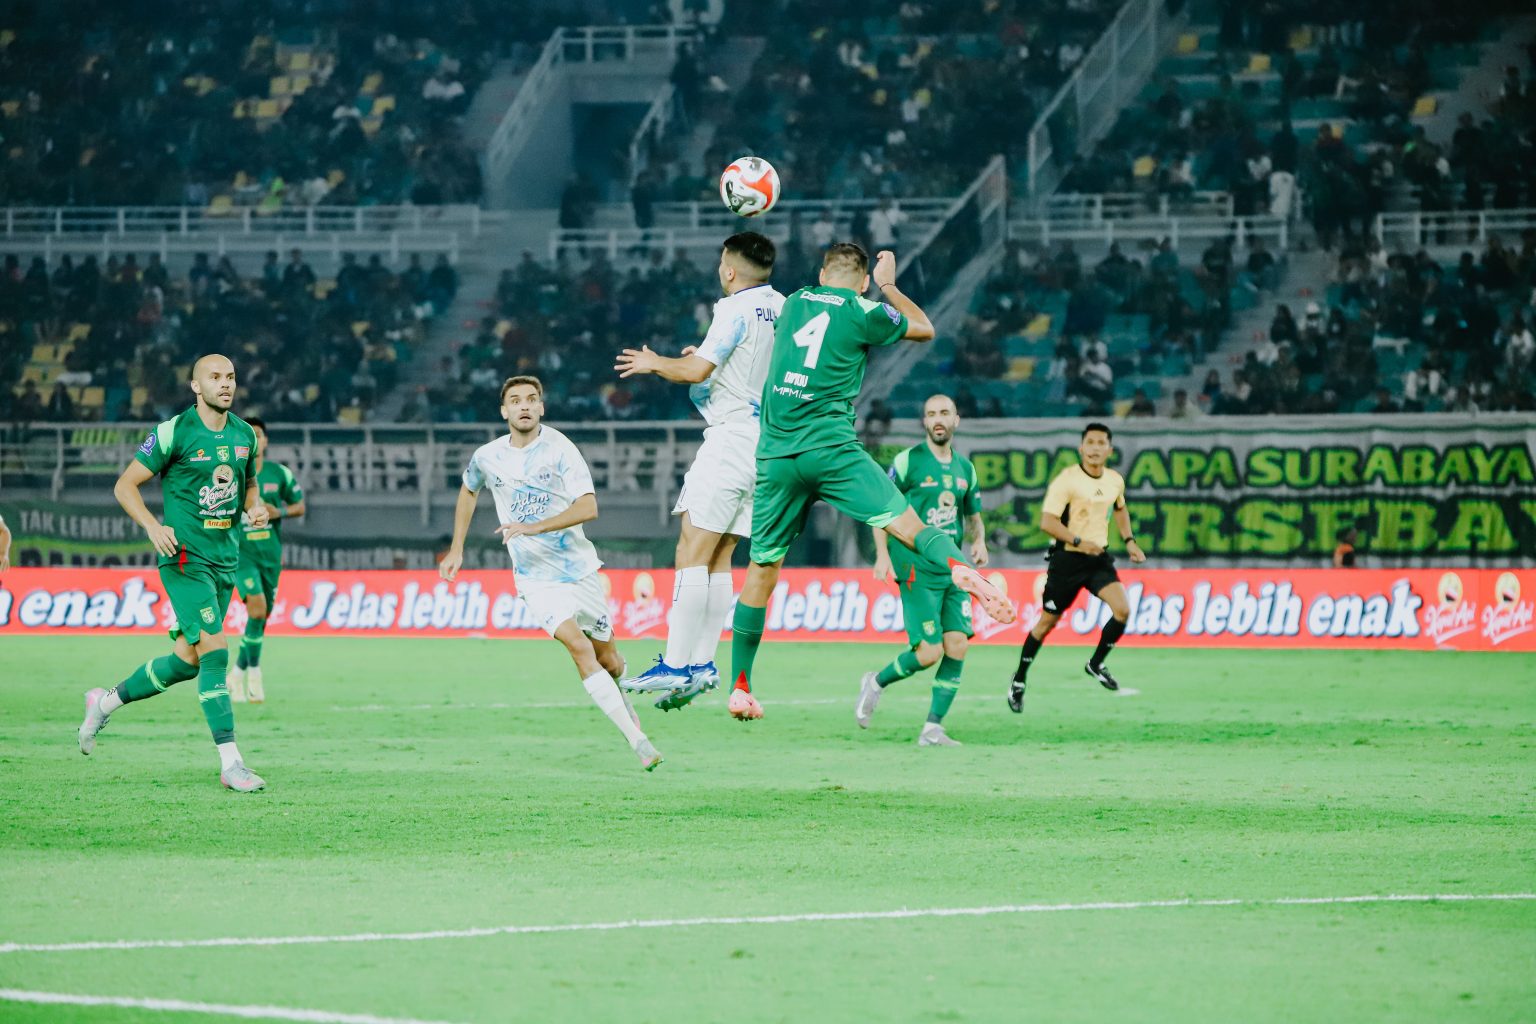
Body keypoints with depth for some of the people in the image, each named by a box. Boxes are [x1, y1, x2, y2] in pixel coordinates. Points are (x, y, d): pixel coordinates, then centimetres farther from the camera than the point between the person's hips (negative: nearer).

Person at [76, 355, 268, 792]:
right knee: (214, 650, -16)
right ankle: (231, 764, -16)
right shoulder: (173, 433, -9)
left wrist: (255, 507, 3)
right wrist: (152, 526, -19)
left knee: (187, 661, 10)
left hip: (225, 558, 7)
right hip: (185, 555, -7)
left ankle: (106, 701, 34)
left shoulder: (244, 434, 9)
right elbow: (125, 485, -4)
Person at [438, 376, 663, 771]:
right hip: (534, 576, 0)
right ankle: (637, 739, -22)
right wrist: (456, 549, 20)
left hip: (578, 567, 0)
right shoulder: (487, 457, -1)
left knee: (607, 657, 8)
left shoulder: (559, 449, -11)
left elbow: (588, 507, -21)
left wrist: (534, 527, -31)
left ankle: (621, 702, 46)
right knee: (578, 645, -21)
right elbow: (468, 491, 23)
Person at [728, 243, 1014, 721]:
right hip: (829, 447, -4)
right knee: (908, 524, -11)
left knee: (763, 566, 11)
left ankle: (739, 686, 13)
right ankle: (958, 566, -44)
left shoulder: (793, 303, 16)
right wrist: (889, 286, 34)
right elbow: (924, 328, 20)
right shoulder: (862, 313, 3)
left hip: (775, 453, 4)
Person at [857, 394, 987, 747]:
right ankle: (876, 683, 15)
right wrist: (883, 554, -12)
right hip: (916, 568, -6)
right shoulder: (908, 461, -3)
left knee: (957, 645, -6)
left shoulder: (965, 468, 14)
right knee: (929, 652, -13)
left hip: (953, 569, 6)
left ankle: (933, 728, 2)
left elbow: (973, 517, 24)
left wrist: (979, 541, 2)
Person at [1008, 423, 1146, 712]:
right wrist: (1078, 542, -30)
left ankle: (1096, 664, 7)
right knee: (1047, 621, 4)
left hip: (1098, 558, 5)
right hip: (1067, 558, -5)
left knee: (1122, 609, -16)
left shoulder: (1115, 481, 4)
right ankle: (1019, 681, 22)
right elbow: (1047, 521, -21)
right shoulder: (1067, 480, -16)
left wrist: (1129, 540, 15)